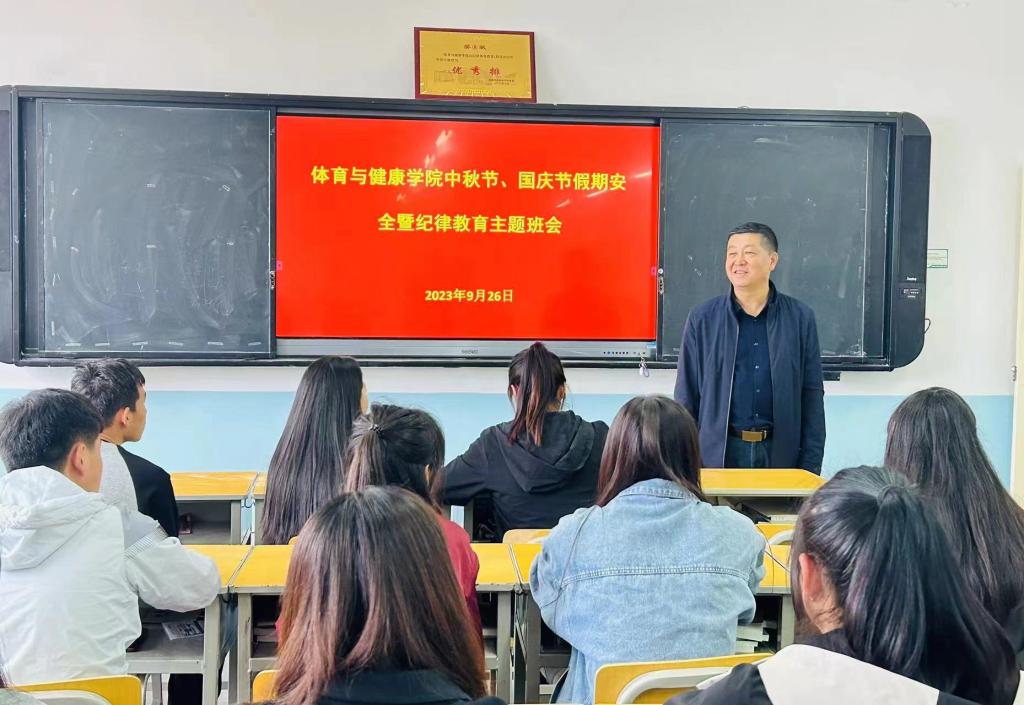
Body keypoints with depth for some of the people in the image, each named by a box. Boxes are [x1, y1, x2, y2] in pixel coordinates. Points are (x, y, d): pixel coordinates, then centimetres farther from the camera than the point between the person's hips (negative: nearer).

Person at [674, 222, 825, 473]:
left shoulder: (800, 318, 3)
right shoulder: (702, 319, 2)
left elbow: (812, 396, 5)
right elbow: (686, 397, 4)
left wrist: (811, 466, 0)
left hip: (781, 453, 1)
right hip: (718, 455, 0)